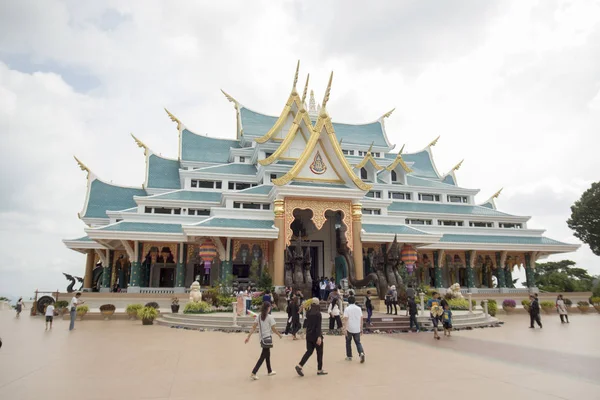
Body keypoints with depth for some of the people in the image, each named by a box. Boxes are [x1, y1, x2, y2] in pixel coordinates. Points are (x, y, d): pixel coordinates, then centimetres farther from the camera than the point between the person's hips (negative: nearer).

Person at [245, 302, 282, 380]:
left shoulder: (258, 317, 2)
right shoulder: (270, 317, -15)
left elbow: (253, 328, -2)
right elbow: (273, 329, -11)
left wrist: (248, 337, 0)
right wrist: (279, 335, 5)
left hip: (262, 338, 7)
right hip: (267, 338, -7)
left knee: (267, 354, 21)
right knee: (262, 356, -2)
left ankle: (269, 371, 35)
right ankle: (253, 373, -9)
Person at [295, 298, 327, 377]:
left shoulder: (308, 313, 3)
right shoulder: (318, 314, -15)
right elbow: (318, 326, -21)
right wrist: (319, 337, -23)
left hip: (309, 335, 6)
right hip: (316, 336, -6)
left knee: (309, 351, 13)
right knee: (319, 353, 9)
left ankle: (300, 365, -1)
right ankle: (319, 370, 17)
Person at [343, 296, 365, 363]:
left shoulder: (347, 309, -8)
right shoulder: (359, 308, 5)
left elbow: (345, 319, -15)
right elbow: (361, 319, 7)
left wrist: (344, 329, -16)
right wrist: (361, 328, 16)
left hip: (349, 329, -3)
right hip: (357, 329, 3)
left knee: (348, 342, 15)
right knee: (358, 342, 12)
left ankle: (349, 356, 21)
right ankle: (361, 353, -13)